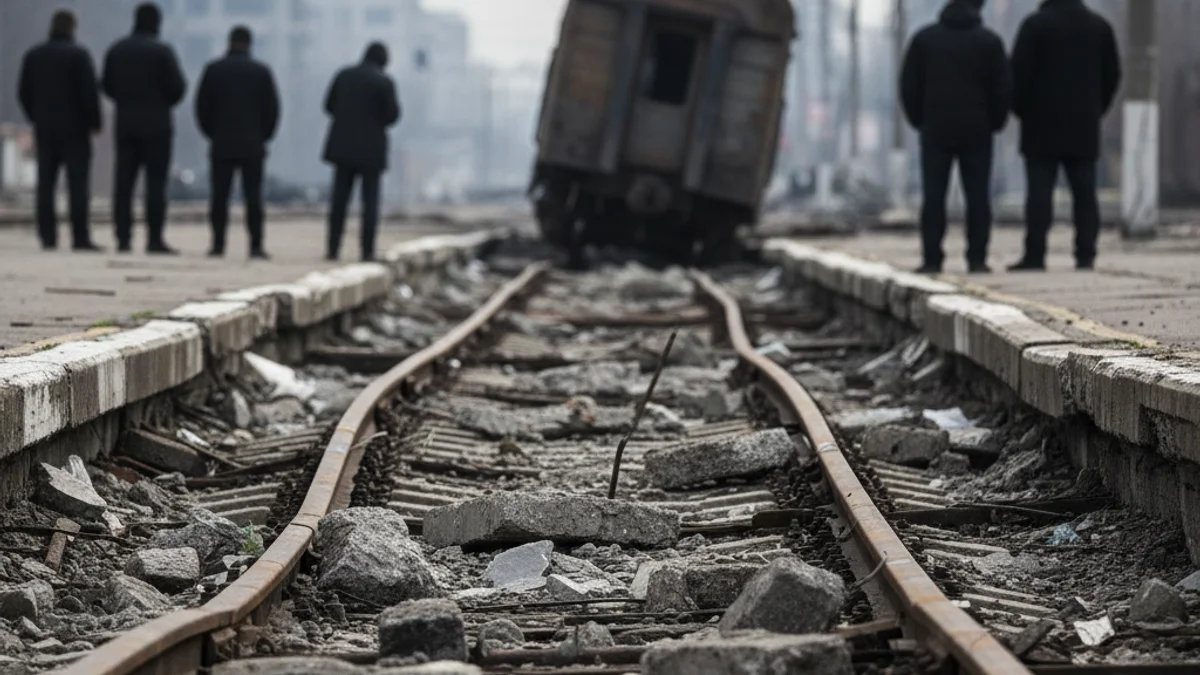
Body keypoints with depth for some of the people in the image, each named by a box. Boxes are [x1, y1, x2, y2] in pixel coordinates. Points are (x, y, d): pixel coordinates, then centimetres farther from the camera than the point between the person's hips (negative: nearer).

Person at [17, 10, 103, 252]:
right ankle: (80, 237, -9)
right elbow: (89, 91, -13)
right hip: (74, 127, -5)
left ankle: (47, 236, 1)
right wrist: (94, 122, -3)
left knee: (46, 182, 5)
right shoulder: (79, 55, -8)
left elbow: (23, 92, 10)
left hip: (44, 127, 5)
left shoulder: (33, 55, 8)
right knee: (78, 181, -4)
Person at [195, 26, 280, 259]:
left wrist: (212, 133, 12)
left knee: (219, 195, 2)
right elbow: (272, 109, 0)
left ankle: (218, 244, -3)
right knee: (253, 196, -1)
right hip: (252, 145, 0)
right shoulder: (261, 72, 0)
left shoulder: (213, 70, 1)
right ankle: (256, 246, -5)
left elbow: (202, 107, 1)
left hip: (221, 144, 1)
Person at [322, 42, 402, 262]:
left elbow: (330, 105, 8)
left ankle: (333, 248, 4)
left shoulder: (344, 75, 3)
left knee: (339, 198, 7)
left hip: (343, 145, 3)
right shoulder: (385, 82, -10)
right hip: (371, 148, -3)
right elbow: (393, 114, -9)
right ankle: (368, 250, -2)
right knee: (370, 200, 2)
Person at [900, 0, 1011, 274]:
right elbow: (1003, 89, -1)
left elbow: (909, 86, 3)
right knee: (978, 195, 4)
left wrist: (919, 119, 13)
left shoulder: (924, 38, 2)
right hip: (977, 131, -1)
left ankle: (932, 259, -3)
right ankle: (977, 258, 0)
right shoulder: (989, 41, -2)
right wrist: (994, 121, 12)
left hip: (935, 130, 1)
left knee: (934, 195, 2)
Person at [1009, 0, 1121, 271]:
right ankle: (1086, 254, 1)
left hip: (1043, 126, -4)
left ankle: (1035, 254, -9)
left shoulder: (1036, 24, -5)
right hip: (1084, 127, 4)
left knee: (1039, 191, -5)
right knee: (1085, 192, 5)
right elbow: (1111, 75, 11)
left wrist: (1021, 109, 5)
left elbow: (1020, 72, -8)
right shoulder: (1099, 26, 9)